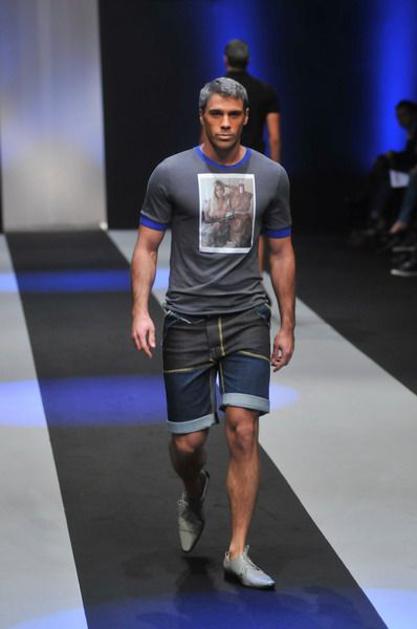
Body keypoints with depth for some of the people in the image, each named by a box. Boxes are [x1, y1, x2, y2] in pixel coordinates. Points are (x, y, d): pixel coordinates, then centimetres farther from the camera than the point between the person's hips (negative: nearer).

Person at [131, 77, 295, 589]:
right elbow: (147, 246, 1)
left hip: (247, 318, 1)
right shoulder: (171, 173, -2)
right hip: (187, 321, -1)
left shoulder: (271, 176, 4)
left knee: (243, 432, -10)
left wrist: (288, 326, 11)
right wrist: (140, 311, -12)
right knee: (188, 442, 2)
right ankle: (193, 496, 39)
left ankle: (238, 554, -2)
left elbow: (281, 253, 12)